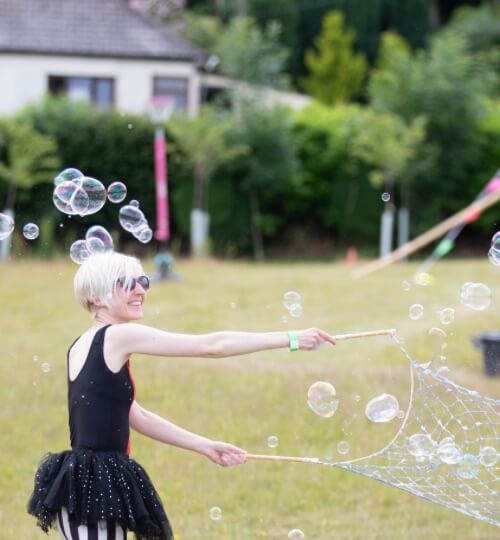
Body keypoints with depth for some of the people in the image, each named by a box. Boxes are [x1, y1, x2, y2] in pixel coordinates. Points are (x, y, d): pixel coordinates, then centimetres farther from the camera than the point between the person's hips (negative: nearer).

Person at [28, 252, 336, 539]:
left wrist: (204, 446, 22)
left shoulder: (84, 347, 17)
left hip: (83, 483, 10)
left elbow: (135, 416, 22)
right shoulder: (118, 336, -10)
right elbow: (212, 346, -11)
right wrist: (292, 339, -6)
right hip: (96, 486, -10)